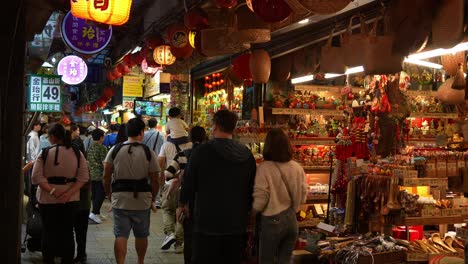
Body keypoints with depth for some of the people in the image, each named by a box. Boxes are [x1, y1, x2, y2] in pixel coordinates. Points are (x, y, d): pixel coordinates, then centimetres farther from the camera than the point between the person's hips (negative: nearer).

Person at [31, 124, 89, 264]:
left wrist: (52, 191, -17)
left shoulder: (45, 153, -8)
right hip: (71, 199, 2)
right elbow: (83, 177, -7)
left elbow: (37, 176, -16)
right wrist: (69, 193, -13)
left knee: (49, 232, 10)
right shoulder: (77, 153, -1)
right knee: (67, 232, 11)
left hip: (48, 199, -2)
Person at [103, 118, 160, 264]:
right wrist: (152, 200, 10)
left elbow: (106, 176, 0)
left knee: (121, 235, 3)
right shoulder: (148, 153, -4)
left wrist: (109, 194, 12)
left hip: (120, 198, 0)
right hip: (142, 199, 0)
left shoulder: (115, 150, 0)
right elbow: (154, 181, -3)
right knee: (141, 235, 17)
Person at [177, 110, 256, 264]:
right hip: (237, 223, 4)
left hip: (207, 222, -4)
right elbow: (252, 187, 10)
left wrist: (182, 204, 13)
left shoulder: (202, 151, -11)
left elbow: (189, 182, -5)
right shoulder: (247, 154, 2)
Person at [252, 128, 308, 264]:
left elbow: (260, 200, -17)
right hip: (292, 219, 4)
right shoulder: (297, 167, -3)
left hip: (272, 220, -4)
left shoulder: (264, 168, -17)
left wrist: (252, 211, 3)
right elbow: (303, 197, 4)